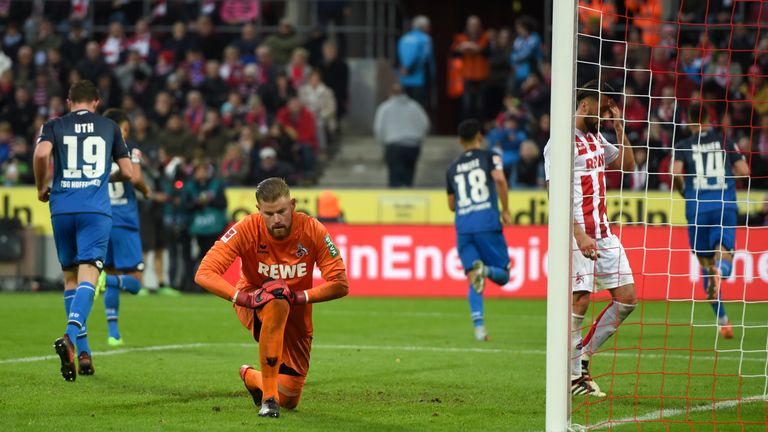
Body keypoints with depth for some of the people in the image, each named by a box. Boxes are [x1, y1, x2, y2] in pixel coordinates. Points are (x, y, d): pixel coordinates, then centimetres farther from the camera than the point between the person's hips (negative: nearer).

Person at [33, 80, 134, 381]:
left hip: (62, 209, 1)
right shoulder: (109, 127, 13)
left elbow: (41, 153, -12)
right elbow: (128, 173, 15)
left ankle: (83, 352, 14)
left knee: (70, 277, 14)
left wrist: (41, 187, 4)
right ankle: (71, 334, -38)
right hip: (96, 210, -1)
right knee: (87, 277, -11)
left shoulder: (54, 125, 10)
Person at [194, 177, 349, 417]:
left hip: (297, 314, 3)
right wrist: (242, 297, -39)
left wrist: (300, 297, -30)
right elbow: (204, 274, -28)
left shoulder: (312, 231, -20)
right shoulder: (247, 230, -24)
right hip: (254, 307, -3)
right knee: (277, 303, -42)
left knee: (289, 400, -1)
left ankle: (251, 378, 37)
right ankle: (268, 397, -33)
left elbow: (340, 285, -17)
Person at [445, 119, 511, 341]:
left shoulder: (453, 167, 19)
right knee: (502, 275, 5)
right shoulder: (489, 157, 7)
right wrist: (505, 210, -5)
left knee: (473, 281, 3)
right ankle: (485, 270, -31)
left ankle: (479, 327, -15)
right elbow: (499, 179, -13)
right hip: (487, 221, -3)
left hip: (463, 225, 3)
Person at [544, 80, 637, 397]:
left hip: (603, 233, 8)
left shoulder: (596, 139, 15)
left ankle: (583, 354, 15)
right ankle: (573, 375, 1)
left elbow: (628, 165, 25)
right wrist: (580, 236, -25)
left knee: (627, 298, 4)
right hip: (577, 234, -8)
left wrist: (619, 126, 13)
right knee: (579, 301, -9)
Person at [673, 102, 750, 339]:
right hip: (725, 206, 0)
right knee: (724, 255, -8)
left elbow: (676, 172, -10)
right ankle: (720, 270, -48)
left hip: (697, 208, 0)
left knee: (705, 263, 10)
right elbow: (744, 171, 4)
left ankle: (722, 321, 8)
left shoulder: (683, 146, 6)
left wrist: (683, 190, 10)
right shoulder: (725, 141, 9)